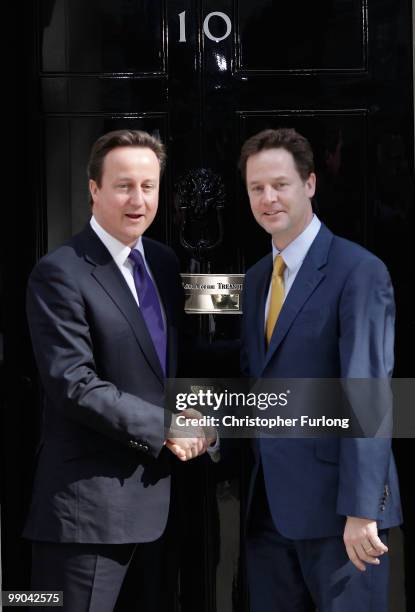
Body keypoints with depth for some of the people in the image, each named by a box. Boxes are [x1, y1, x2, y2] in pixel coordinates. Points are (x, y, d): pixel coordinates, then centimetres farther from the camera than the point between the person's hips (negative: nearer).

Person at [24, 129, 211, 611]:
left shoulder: (164, 262, 11)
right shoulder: (60, 273, -12)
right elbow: (73, 384, -19)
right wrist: (163, 426, -16)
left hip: (166, 488, 7)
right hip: (91, 500, -7)